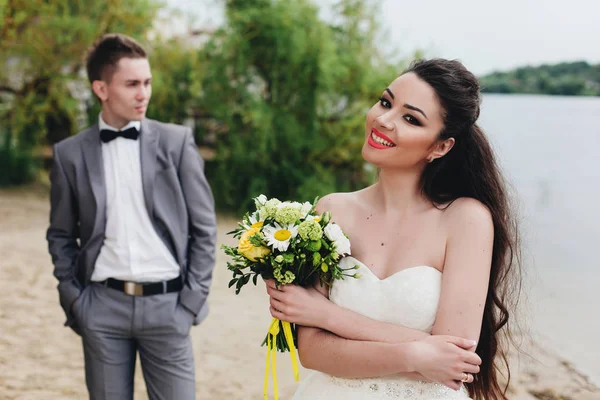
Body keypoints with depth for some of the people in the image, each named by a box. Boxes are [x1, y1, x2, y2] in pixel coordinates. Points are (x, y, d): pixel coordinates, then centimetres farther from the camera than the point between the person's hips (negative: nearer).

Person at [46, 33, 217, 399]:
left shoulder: (177, 141, 1)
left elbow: (204, 227, 3)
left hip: (167, 304, -1)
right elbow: (61, 235, 12)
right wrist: (73, 300, 3)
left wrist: (192, 300, -2)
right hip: (102, 306, 1)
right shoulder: (70, 153, 4)